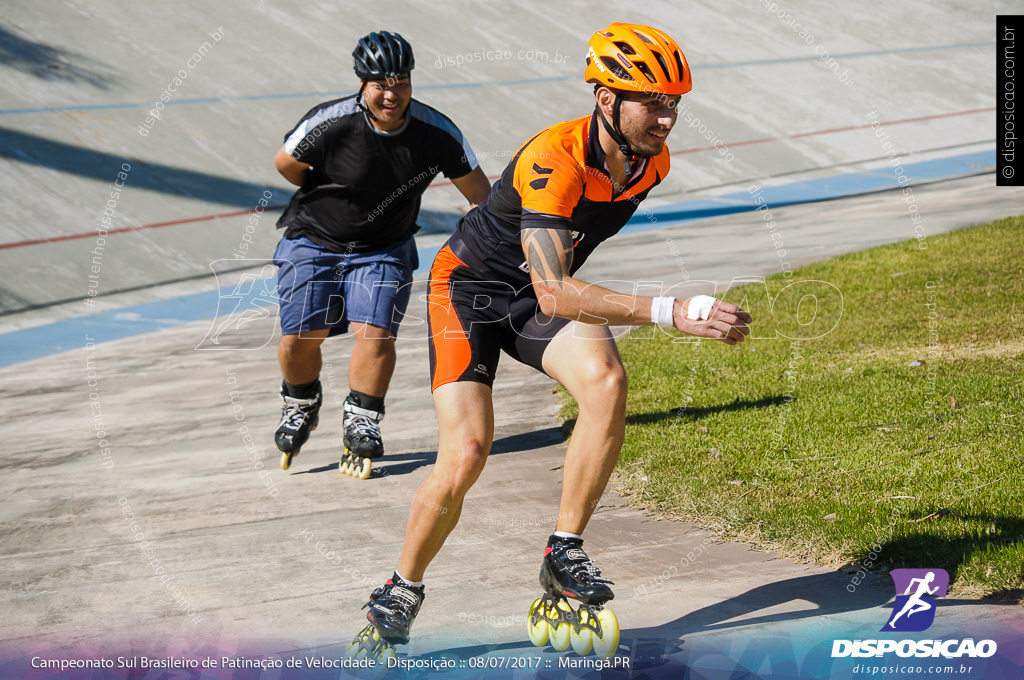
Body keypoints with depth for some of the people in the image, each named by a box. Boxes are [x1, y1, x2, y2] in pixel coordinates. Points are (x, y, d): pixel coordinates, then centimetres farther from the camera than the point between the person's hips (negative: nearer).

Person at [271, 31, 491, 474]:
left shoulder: (437, 133, -17)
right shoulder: (329, 125, -24)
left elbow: (481, 194, -8)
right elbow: (285, 163, -6)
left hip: (384, 250, 1)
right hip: (314, 241, -1)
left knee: (375, 332, -17)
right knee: (300, 337, -6)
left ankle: (361, 422, 3)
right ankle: (301, 405, 25)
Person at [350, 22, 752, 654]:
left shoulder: (653, 160, -9)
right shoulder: (555, 158, -33)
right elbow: (554, 293, -43)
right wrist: (668, 312, -50)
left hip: (543, 290, 5)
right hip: (471, 287, -5)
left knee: (607, 381, -27)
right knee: (466, 453, -20)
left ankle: (566, 553, -15)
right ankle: (401, 592, 5)